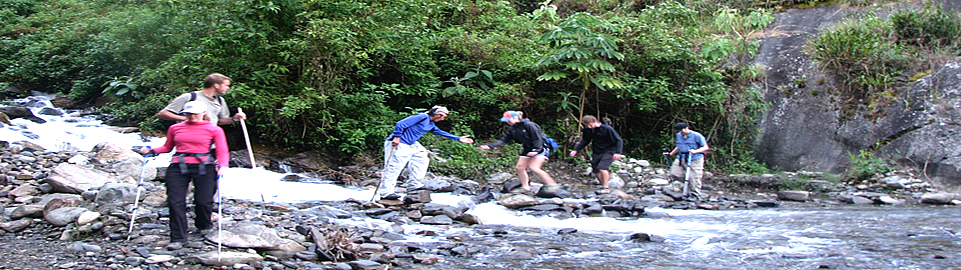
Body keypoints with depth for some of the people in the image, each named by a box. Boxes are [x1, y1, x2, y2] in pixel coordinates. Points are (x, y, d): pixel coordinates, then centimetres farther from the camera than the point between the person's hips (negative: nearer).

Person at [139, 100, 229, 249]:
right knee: (175, 202, -8)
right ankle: (178, 238, 0)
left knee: (203, 201, -5)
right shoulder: (175, 128, 16)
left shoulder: (214, 130, 8)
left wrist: (221, 166, -15)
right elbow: (167, 147, 24)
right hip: (178, 166, 2)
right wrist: (151, 151, 6)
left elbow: (222, 152, 4)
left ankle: (204, 225, 29)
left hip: (203, 166, -2)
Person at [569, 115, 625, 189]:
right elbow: (585, 141, 16)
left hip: (608, 152, -7)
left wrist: (618, 153, -26)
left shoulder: (607, 129, -17)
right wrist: (576, 150, 5)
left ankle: (605, 186, -17)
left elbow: (619, 140, -14)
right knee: (596, 171, 5)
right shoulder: (588, 130, 0)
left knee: (602, 167, -25)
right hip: (597, 153, 7)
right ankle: (603, 185, 21)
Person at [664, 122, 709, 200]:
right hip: (681, 158, 6)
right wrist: (671, 154, 18)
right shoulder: (678, 136, 12)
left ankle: (695, 196, 6)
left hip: (695, 160, -6)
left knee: (694, 178, -8)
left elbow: (705, 147, -10)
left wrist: (695, 151, -26)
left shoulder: (697, 136, -8)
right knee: (675, 174, -7)